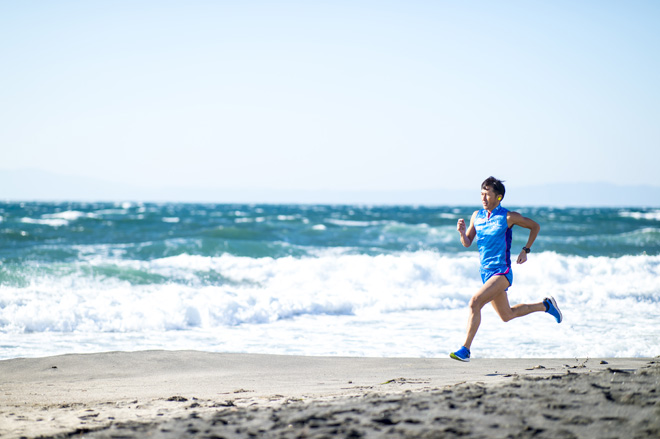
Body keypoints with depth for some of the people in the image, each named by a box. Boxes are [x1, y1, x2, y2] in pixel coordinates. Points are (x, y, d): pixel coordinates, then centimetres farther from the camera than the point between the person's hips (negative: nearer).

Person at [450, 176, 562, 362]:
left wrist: (526, 250, -1)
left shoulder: (508, 217, -9)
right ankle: (545, 305, 41)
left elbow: (535, 226, 5)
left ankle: (465, 349, -23)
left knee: (475, 302, -26)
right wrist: (462, 232, -12)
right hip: (486, 272, 7)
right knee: (507, 315, 19)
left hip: (502, 272, -7)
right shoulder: (476, 216, 6)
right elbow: (467, 243, 9)